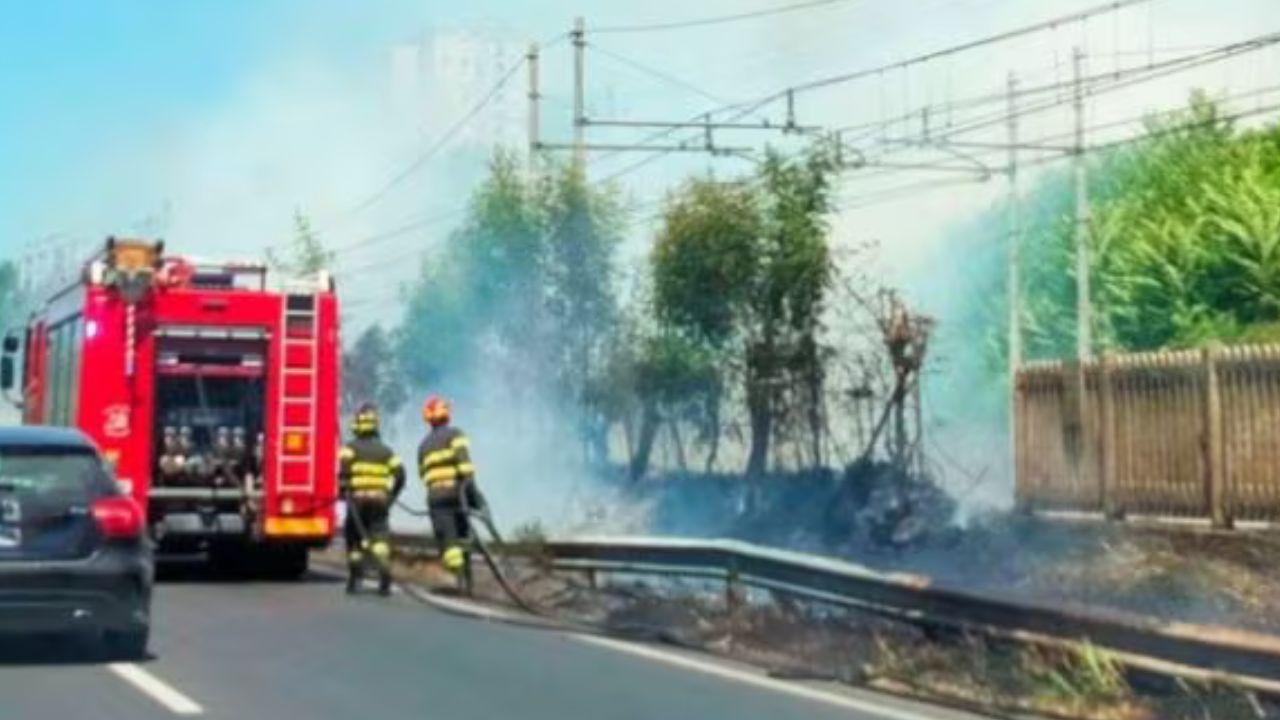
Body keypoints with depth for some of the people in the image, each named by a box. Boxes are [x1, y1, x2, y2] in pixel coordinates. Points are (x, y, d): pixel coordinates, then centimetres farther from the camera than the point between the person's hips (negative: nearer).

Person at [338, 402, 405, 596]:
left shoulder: (350, 448, 4)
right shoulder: (385, 451, 14)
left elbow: (344, 468, -15)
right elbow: (399, 474, 8)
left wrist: (343, 489, -7)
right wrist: (391, 496, 17)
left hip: (357, 500, -2)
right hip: (380, 501, 2)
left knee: (354, 538, 14)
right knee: (380, 538, -6)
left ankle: (355, 578, 9)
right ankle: (385, 578, -25)